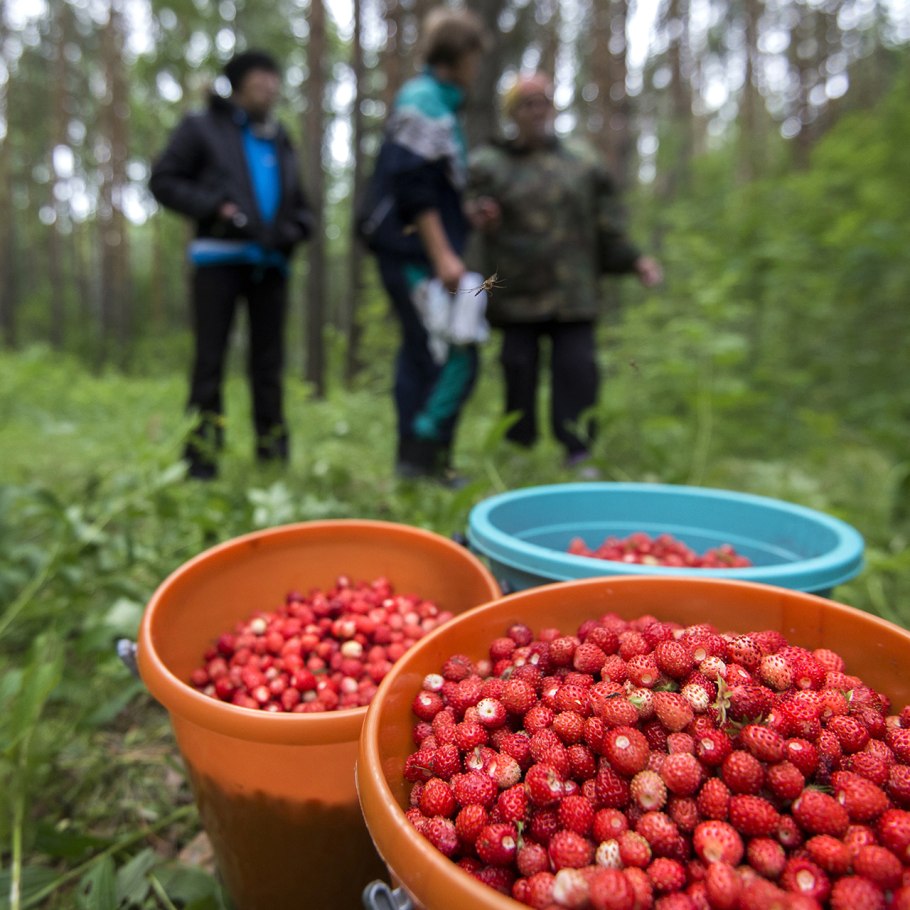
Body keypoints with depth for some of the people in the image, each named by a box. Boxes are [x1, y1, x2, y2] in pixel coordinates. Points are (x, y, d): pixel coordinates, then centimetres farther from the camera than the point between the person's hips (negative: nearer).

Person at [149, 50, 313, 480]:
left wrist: (296, 227, 4)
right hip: (218, 256, -4)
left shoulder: (280, 141, 23)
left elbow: (299, 203, 27)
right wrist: (213, 207, -12)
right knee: (210, 356, -5)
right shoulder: (201, 128, 9)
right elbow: (163, 180, 2)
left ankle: (274, 452, 11)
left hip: (270, 262, 4)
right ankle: (201, 453, -1)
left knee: (269, 359, 5)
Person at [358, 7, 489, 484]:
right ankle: (421, 458, -7)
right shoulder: (422, 99, -8)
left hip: (419, 252, 10)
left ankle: (414, 462, 16)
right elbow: (413, 185, -17)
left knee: (422, 356, 9)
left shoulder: (438, 101, 22)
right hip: (417, 251, -10)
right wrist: (442, 255, -19)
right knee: (456, 357, -12)